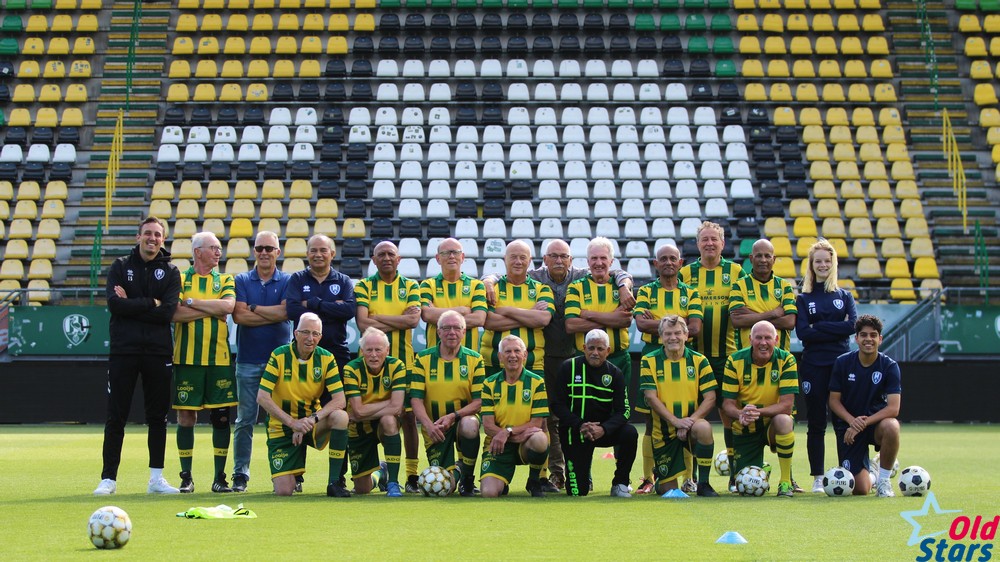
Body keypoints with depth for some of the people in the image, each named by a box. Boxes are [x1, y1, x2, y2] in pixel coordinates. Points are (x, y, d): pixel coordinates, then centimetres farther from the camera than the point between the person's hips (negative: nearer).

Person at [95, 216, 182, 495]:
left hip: (158, 352, 1)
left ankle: (157, 478, 13)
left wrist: (131, 305, -10)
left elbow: (167, 312, -8)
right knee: (116, 417, 1)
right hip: (124, 350, -1)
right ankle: (108, 478, 7)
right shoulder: (120, 266, 6)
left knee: (158, 417, 6)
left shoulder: (170, 272, 7)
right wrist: (150, 304, -10)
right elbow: (114, 304, -10)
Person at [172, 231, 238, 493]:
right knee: (185, 415, -1)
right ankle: (186, 477, 8)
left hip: (220, 358, 2)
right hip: (187, 358, -2)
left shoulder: (225, 280, 12)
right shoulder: (180, 279, 6)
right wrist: (213, 310, -8)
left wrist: (192, 302, -9)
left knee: (221, 415, 2)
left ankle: (220, 477, 9)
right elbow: (175, 313, -10)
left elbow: (228, 305, -9)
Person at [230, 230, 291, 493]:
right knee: (245, 420, 0)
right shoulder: (241, 281, 8)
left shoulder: (288, 282, 7)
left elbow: (285, 312, -10)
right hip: (248, 360, 0)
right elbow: (239, 316, -6)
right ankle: (240, 475, 5)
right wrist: (274, 314, -8)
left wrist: (253, 308, -7)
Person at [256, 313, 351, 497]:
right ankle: (293, 473, 27)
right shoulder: (279, 356, -11)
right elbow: (262, 397, -17)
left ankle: (335, 482, -21)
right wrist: (292, 422, -26)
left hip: (312, 423, 2)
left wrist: (313, 418, -28)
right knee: (284, 492, -14)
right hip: (282, 427, -2)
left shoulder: (326, 358, -5)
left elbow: (340, 400, -12)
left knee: (341, 416, -32)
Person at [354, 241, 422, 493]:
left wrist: (378, 318, -12)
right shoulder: (363, 286, 5)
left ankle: (412, 475, 6)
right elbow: (363, 324, -9)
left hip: (404, 361, 1)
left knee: (408, 416, 1)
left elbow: (414, 319, -9)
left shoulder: (410, 287, 9)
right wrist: (399, 321, -10)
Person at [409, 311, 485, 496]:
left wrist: (453, 416, -24)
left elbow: (479, 401, -8)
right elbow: (416, 399, -7)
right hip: (435, 429, 0)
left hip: (464, 420, 0)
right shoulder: (422, 359, 0)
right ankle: (454, 472, 31)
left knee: (470, 425, -39)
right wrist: (429, 425, -25)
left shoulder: (475, 359, -1)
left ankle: (467, 479, -13)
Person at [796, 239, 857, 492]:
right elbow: (803, 333, -7)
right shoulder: (803, 298, 8)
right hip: (814, 365, -1)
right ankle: (817, 478, 7)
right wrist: (836, 330, -11)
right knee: (816, 424, 2)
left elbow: (853, 325, -6)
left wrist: (819, 327, -10)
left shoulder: (845, 295, 11)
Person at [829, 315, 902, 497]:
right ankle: (866, 471, 31)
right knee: (860, 490, -10)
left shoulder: (890, 366, -9)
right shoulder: (842, 363, -6)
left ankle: (883, 479, -14)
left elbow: (893, 408, -17)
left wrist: (864, 422, -26)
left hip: (876, 422, 0)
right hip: (848, 426, 0)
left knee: (891, 427, -39)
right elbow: (834, 401, -2)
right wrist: (852, 420, -20)